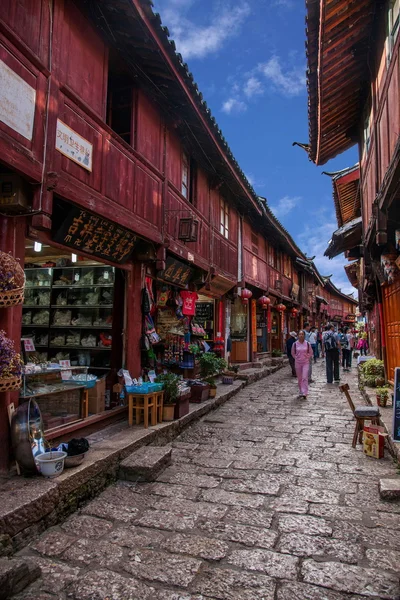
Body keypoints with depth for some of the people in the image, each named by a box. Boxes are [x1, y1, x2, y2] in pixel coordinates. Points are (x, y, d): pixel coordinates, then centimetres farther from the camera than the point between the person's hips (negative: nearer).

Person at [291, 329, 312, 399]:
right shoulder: (295, 344, -4)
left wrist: (307, 358, 1)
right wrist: (296, 358, 3)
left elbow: (311, 353, 10)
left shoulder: (307, 344, -4)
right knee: (299, 378, 9)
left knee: (305, 377, -11)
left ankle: (305, 393, -11)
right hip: (297, 363, 1)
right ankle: (301, 392, 22)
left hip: (306, 363, -1)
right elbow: (293, 353, 11)